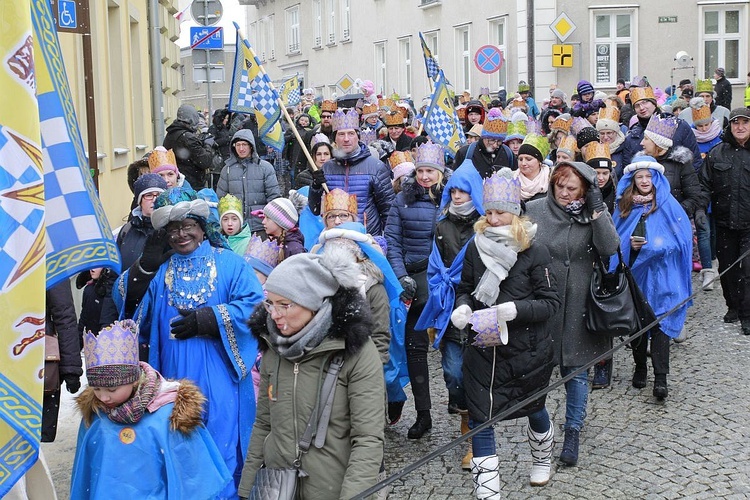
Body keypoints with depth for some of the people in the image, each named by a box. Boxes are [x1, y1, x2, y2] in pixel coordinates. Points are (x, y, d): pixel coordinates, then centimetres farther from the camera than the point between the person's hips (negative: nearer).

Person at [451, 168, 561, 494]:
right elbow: (465, 288, 13)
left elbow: (551, 302, -12)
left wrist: (516, 309, -26)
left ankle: (542, 458, 53)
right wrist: (462, 307, -9)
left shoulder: (534, 251, -12)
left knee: (533, 408, 22)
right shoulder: (476, 247, 0)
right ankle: (486, 490, 5)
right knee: (480, 417, -4)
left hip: (527, 349, -2)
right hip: (483, 347, 2)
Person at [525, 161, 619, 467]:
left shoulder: (595, 214, -2)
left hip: (578, 307, 0)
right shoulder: (533, 211, -3)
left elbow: (610, 249, -17)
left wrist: (597, 211, -21)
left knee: (577, 371, 6)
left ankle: (573, 433, 18)